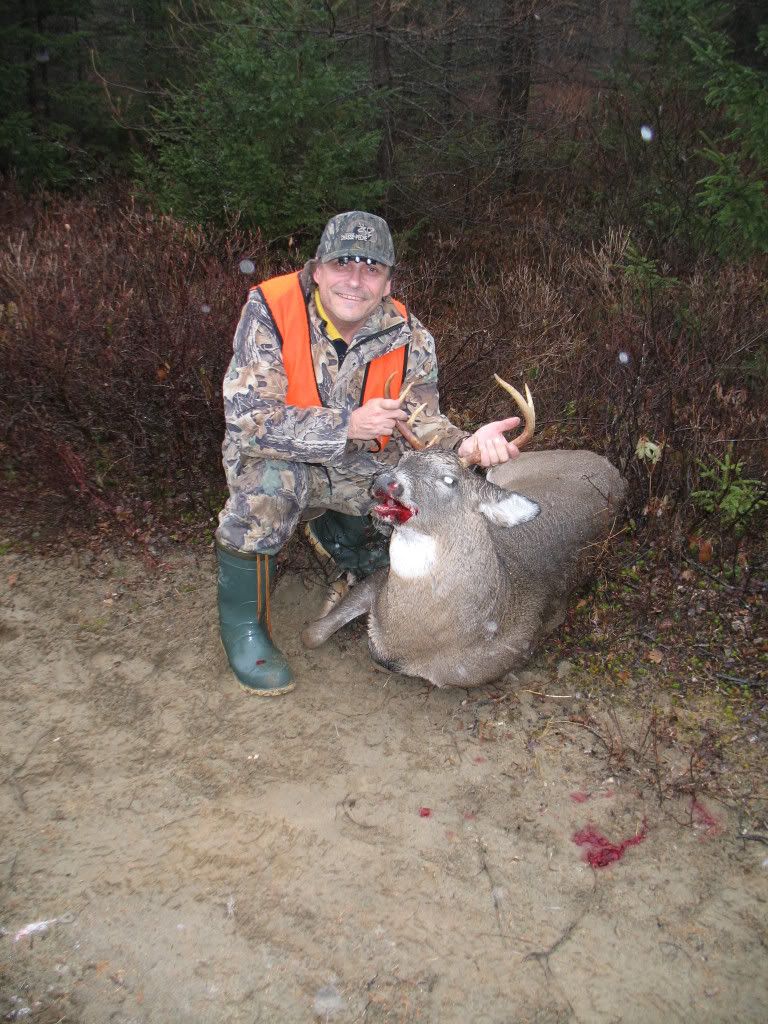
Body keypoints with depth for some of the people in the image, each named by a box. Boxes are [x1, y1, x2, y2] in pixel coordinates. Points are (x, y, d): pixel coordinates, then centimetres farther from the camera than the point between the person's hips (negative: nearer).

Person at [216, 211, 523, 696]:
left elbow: (422, 423, -10)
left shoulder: (409, 336, -11)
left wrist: (464, 443, -34)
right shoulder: (270, 310, -22)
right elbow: (248, 417, -30)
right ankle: (243, 624, -11)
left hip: (361, 462, 4)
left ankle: (339, 529, 20)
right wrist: (347, 425, -39)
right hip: (280, 456, -4)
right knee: (271, 479, -36)